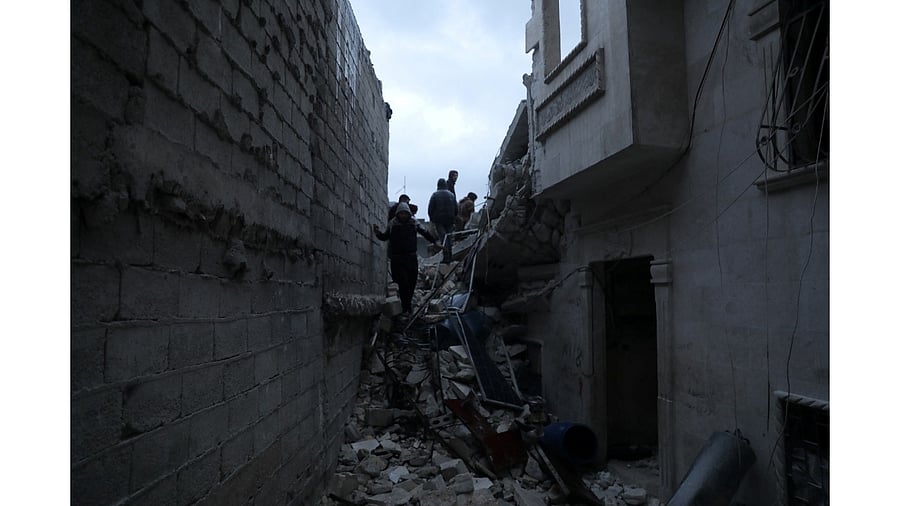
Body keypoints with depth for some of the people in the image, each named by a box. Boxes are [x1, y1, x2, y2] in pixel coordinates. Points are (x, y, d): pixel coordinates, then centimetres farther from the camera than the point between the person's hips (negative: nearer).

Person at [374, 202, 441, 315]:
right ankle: (406, 308, -6)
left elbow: (425, 233, 18)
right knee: (403, 282, -12)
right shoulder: (392, 224, 4)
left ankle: (408, 304, 22)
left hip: (411, 257, 3)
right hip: (397, 258, -3)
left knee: (412, 281, 5)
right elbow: (385, 237, 14)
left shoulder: (414, 223, 8)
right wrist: (378, 232, -5)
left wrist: (435, 242, 20)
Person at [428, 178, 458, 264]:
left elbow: (430, 209, -5)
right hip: (450, 220, 3)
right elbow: (456, 209, 10)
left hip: (439, 220, -3)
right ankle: (450, 256, 14)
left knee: (443, 238, -5)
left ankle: (446, 257, -14)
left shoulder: (435, 195, -4)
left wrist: (431, 218, 8)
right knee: (449, 238, 12)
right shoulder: (452, 195, 7)